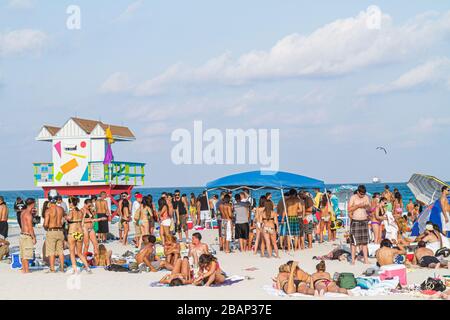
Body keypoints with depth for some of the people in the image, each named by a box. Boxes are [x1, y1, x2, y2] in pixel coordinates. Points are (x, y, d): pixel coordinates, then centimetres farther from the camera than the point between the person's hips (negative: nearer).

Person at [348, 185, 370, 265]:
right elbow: (349, 209, -10)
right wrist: (358, 205, -18)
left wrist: (367, 206, -10)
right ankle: (353, 259, -1)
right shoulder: (353, 197, -4)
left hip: (364, 221, 4)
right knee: (354, 242, -5)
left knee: (364, 242, 6)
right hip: (355, 221, -4)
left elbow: (369, 209, 12)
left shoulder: (366, 197, 9)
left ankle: (366, 259, 9)